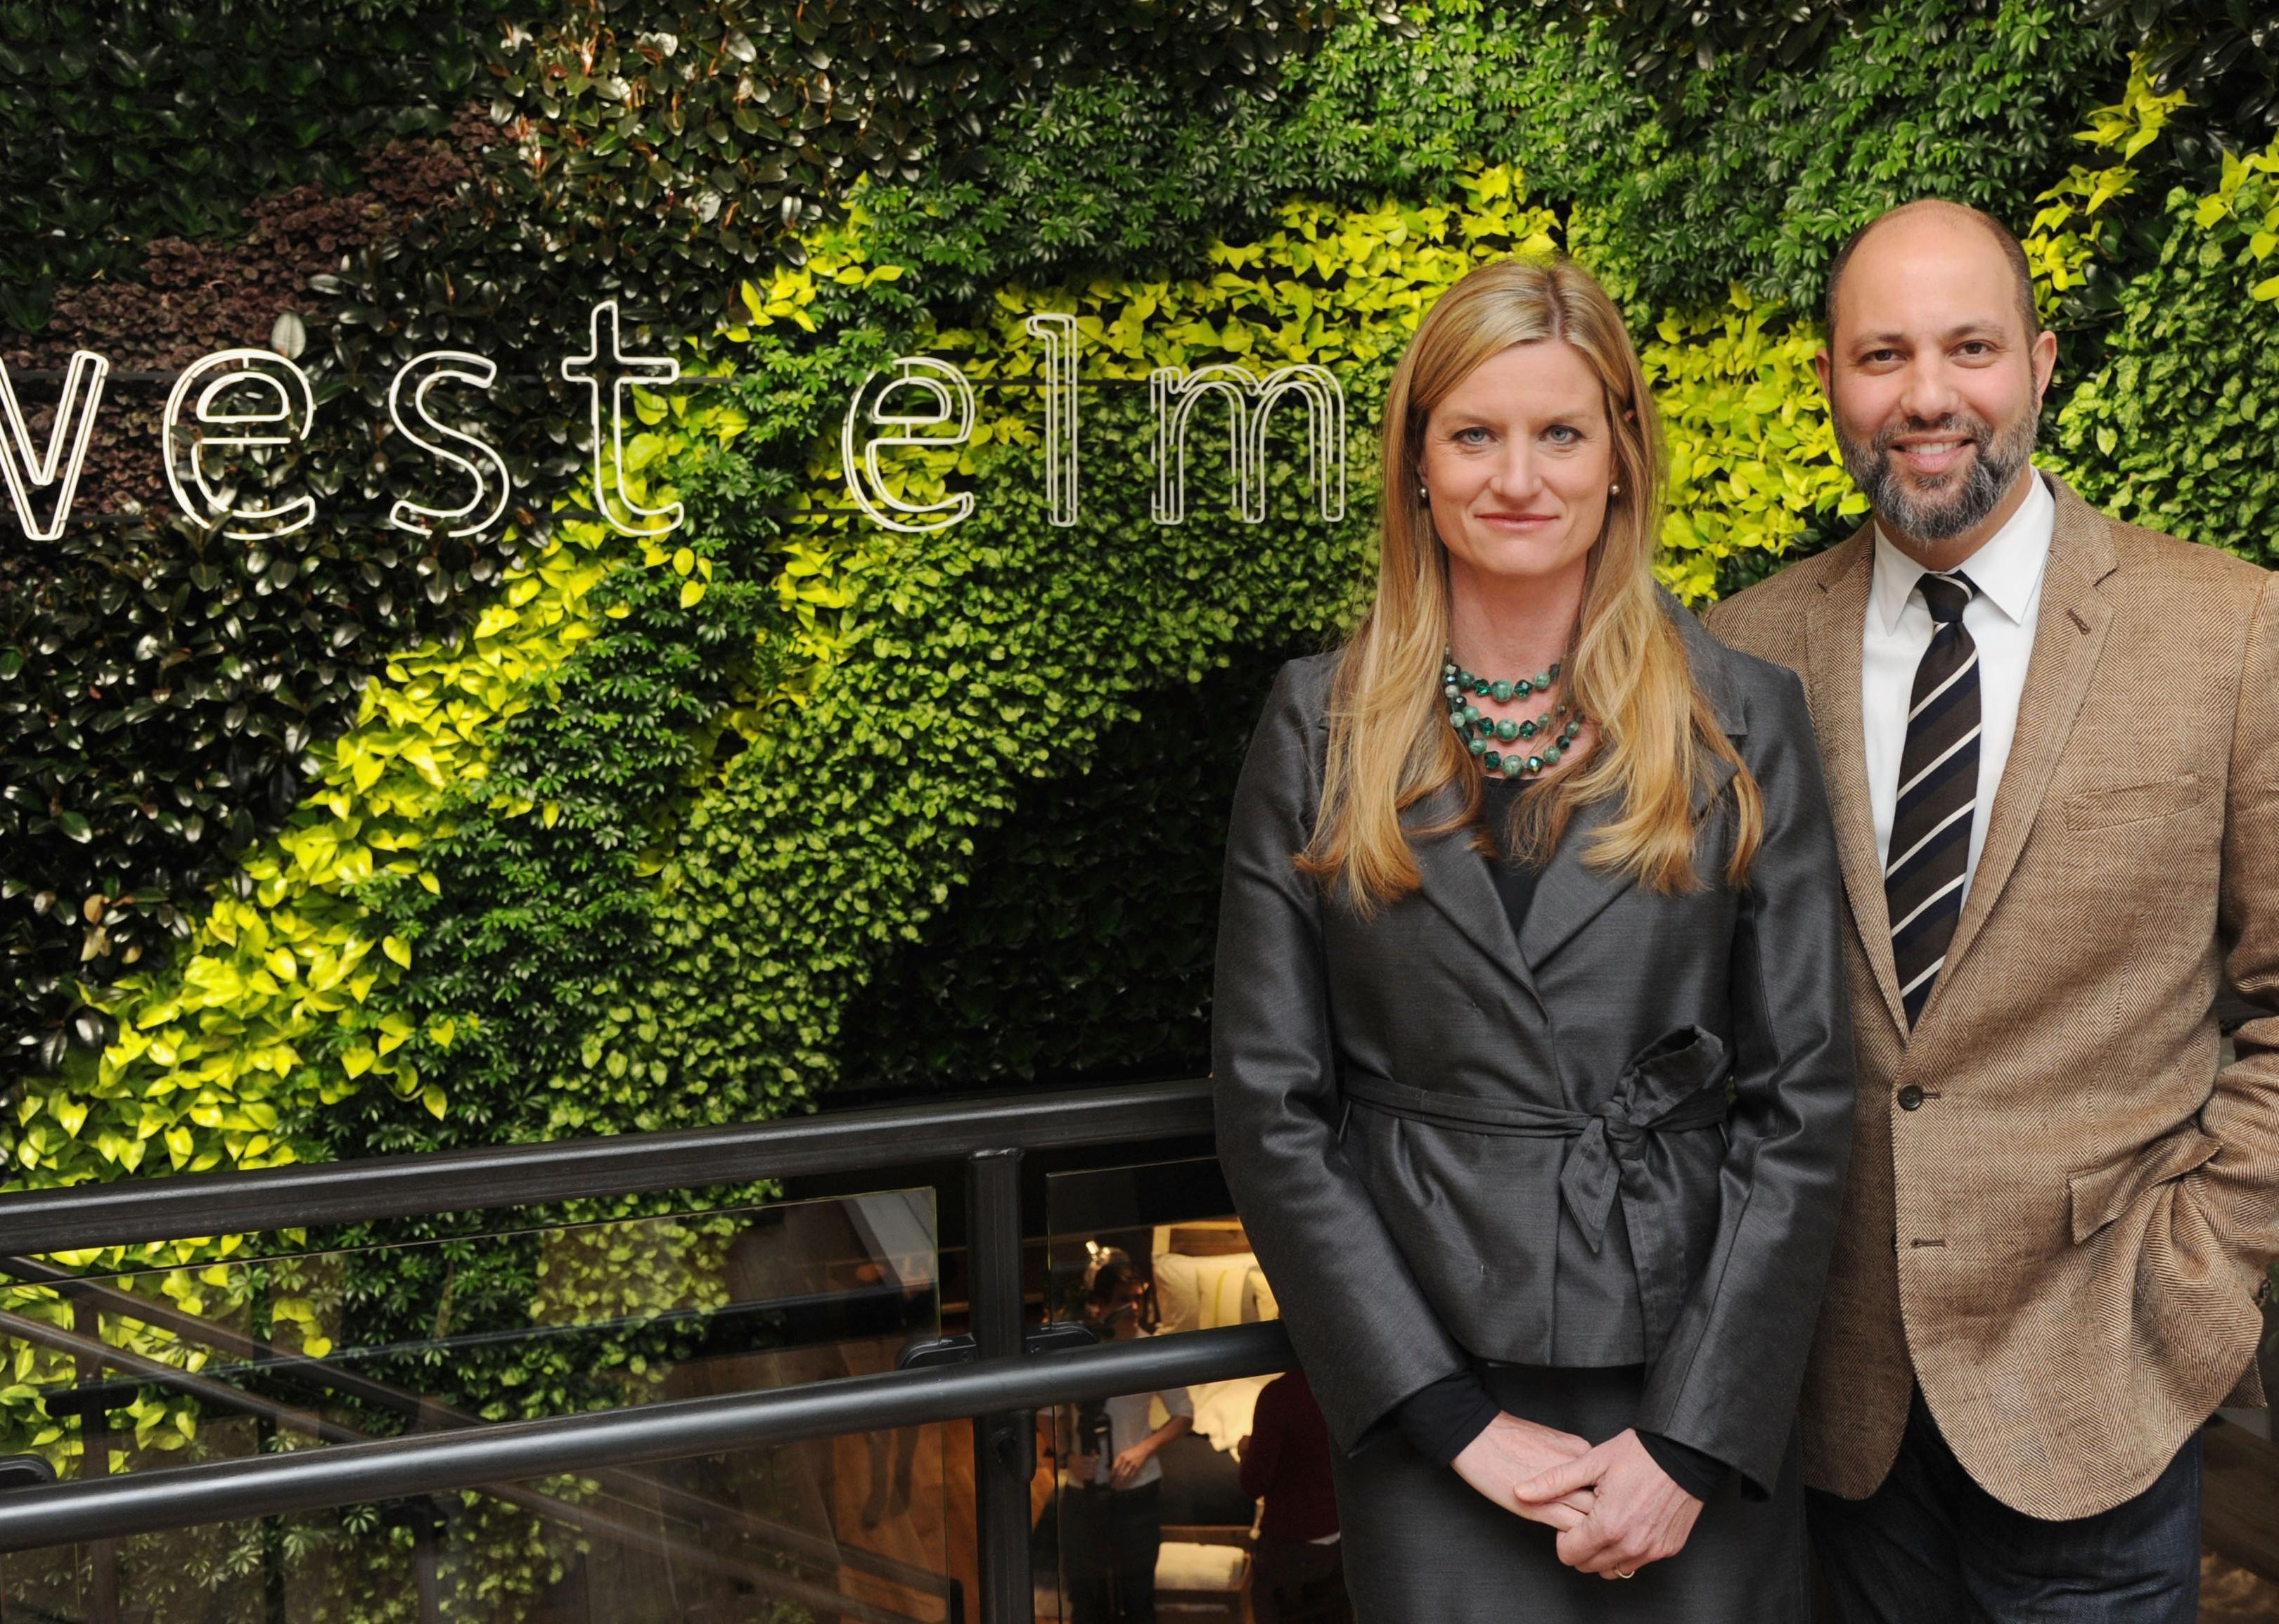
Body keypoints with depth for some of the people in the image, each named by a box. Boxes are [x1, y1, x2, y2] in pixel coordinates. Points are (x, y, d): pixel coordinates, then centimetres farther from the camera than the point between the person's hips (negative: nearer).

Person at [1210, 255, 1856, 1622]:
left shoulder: (1744, 718, 0)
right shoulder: (1322, 726, -1)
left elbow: (1804, 1097, -2)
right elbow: (1270, 1103, -3)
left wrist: (1695, 1439, -9)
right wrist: (1456, 1417, -8)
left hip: (1699, 1398, 1)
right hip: (1424, 1396, 0)